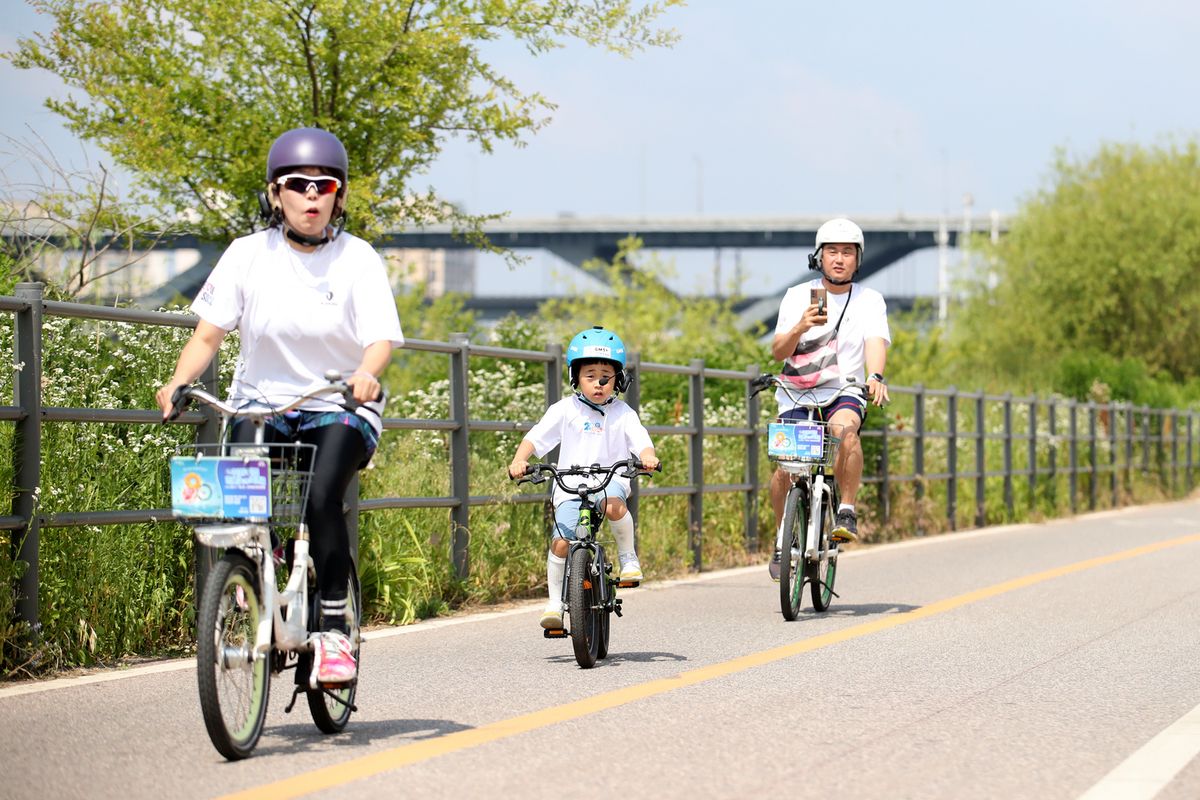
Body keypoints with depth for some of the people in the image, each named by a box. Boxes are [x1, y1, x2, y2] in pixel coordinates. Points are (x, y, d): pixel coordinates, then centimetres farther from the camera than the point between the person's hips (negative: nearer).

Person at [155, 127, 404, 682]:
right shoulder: (250, 254, 0)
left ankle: (333, 630, -17)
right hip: (262, 401, 2)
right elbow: (209, 333, 0)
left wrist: (367, 372, -39)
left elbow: (381, 338, -15)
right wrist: (179, 381, -20)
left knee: (321, 495, -29)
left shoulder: (357, 258, -4)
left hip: (339, 407, -2)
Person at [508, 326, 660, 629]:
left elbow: (640, 440, -8)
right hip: (570, 486, 1)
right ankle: (554, 601, 0)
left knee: (613, 505, -36)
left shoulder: (622, 413, 4)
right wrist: (519, 460, -19)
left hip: (610, 479, 0)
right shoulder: (565, 409, 3)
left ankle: (628, 554, -8)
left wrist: (648, 457, -30)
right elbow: (535, 437, -1)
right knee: (561, 540, -16)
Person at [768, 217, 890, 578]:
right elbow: (778, 351, -6)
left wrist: (875, 376, -38)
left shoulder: (869, 301, 0)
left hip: (845, 390, -1)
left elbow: (876, 342, -17)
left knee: (845, 427, -35)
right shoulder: (798, 296, 1)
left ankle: (847, 512, -24)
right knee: (786, 466, -15)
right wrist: (800, 328, -27)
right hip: (798, 393, 1)